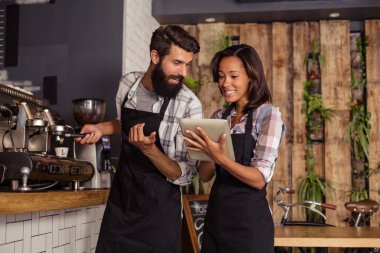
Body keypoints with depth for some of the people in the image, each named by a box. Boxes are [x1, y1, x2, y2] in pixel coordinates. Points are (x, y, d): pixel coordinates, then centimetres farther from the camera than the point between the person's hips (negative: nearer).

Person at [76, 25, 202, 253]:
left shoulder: (189, 105, -19)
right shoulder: (128, 83, -3)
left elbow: (184, 175, -18)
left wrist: (149, 149, -32)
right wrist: (102, 128, 1)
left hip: (159, 211, -4)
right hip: (119, 201, 4)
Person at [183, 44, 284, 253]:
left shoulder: (268, 114, -9)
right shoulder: (218, 117, 7)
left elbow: (260, 179, -16)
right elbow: (205, 175, 4)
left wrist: (220, 158, -29)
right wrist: (209, 152, -15)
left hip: (249, 219, -5)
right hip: (216, 215, 5)